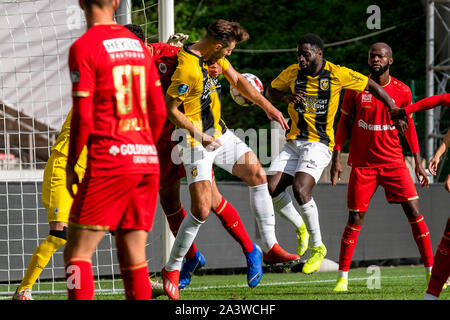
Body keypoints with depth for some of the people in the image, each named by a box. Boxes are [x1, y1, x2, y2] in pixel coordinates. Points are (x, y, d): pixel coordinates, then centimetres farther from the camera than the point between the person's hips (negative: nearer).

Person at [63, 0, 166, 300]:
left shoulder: (84, 47, -6)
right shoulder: (138, 45, 13)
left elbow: (83, 117, -10)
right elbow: (159, 112, 14)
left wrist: (71, 166, 0)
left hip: (109, 162, -6)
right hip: (147, 161, 6)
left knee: (77, 253, -3)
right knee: (134, 258, 8)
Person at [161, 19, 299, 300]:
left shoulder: (215, 56, 2)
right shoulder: (187, 68, -26)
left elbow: (237, 80, 17)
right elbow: (171, 109, -21)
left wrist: (268, 107, 18)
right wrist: (200, 136, -22)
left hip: (219, 133, 9)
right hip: (196, 140, -9)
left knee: (258, 174, 7)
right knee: (201, 211, -11)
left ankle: (270, 246, 15)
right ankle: (172, 269, 5)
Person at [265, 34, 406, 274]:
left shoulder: (337, 74, -7)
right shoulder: (292, 73, 4)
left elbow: (371, 86, 4)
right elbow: (271, 91, 18)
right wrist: (286, 97, -4)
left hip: (319, 144, -5)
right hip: (294, 142, 5)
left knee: (300, 189, -25)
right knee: (271, 188, -12)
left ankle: (317, 247, -8)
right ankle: (300, 227, 16)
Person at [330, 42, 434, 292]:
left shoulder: (402, 91, 1)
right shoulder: (355, 88, -2)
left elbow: (409, 126, 11)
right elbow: (344, 122, 6)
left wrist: (418, 163, 8)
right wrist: (336, 157, 0)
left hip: (393, 162, 1)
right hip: (362, 164, -1)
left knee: (414, 212, -8)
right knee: (355, 218, -2)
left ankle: (431, 271, -1)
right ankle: (342, 276, 9)